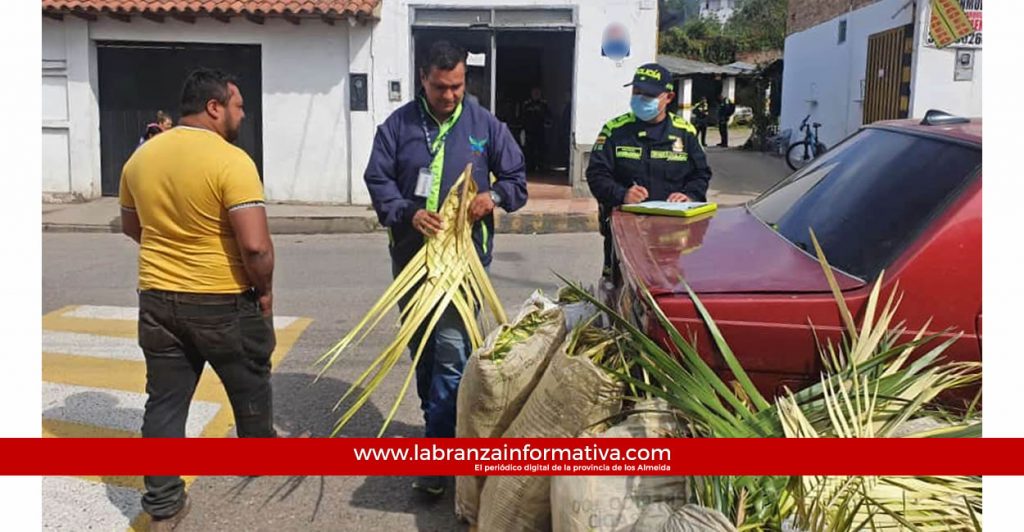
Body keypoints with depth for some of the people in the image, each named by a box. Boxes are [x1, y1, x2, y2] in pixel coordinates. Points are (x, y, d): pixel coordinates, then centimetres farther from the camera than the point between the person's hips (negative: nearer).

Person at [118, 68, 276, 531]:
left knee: (164, 400, 10)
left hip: (158, 299, 5)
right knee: (249, 386, 19)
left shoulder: (140, 157, 3)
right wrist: (264, 288, -8)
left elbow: (131, 227, 17)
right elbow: (255, 245, -24)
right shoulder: (231, 160, -19)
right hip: (225, 302, -5)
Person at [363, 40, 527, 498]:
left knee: (451, 350, -10)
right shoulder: (398, 124, 2)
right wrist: (409, 213, -19)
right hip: (411, 252, 3)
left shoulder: (485, 125, 2)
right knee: (421, 347, 15)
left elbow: (516, 178, 7)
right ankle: (442, 426, 36)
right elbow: (377, 179, -1)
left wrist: (494, 195, -15)